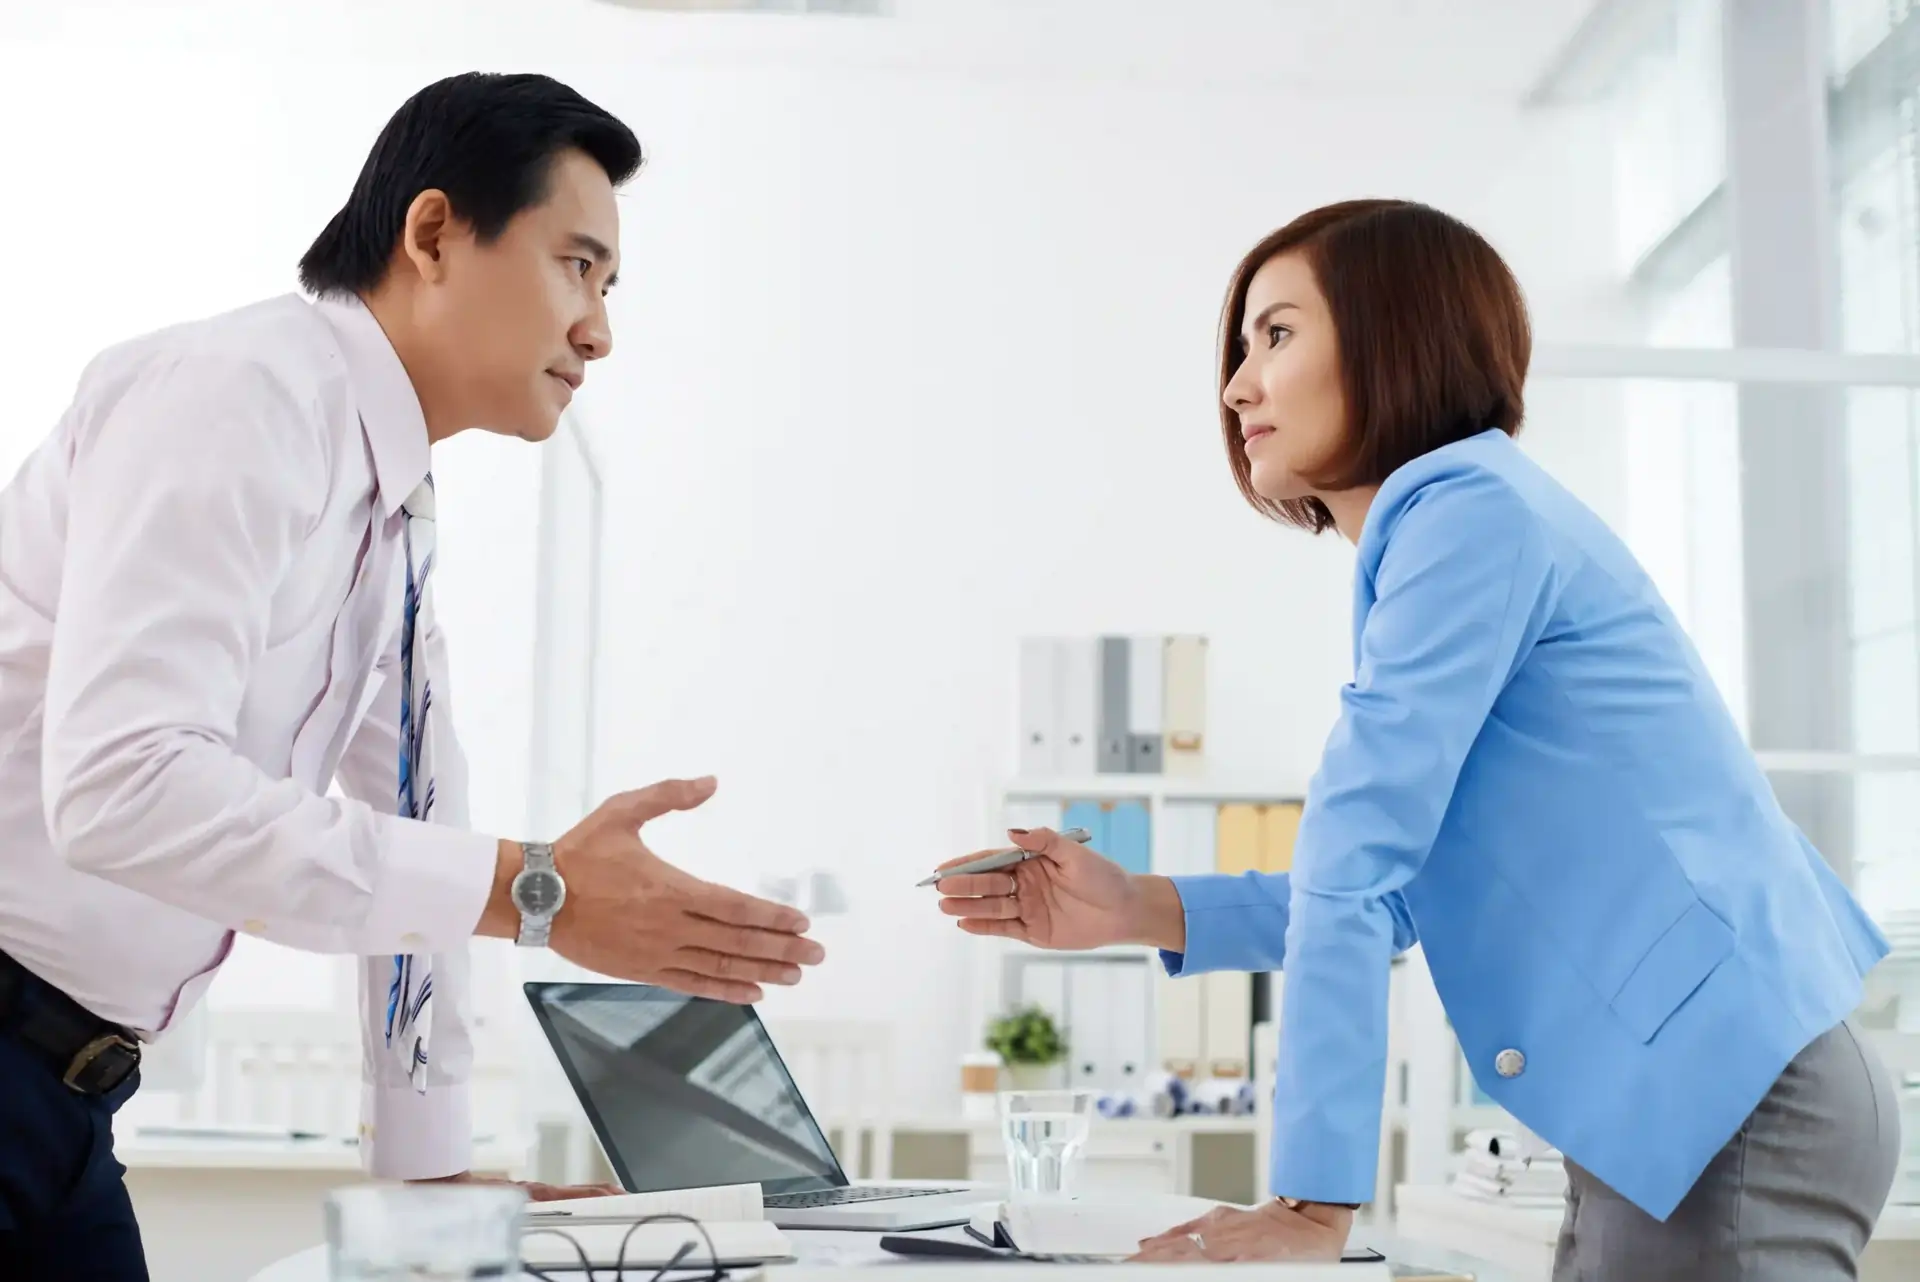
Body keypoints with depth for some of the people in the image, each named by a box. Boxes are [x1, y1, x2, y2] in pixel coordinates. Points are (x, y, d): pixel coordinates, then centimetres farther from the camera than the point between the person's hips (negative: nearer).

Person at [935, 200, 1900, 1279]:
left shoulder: (1468, 505, -13)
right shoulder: (1442, 517, 17)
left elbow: (1360, 853, -18)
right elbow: (1394, 891, 17)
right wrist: (1139, 909, 9)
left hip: (1739, 1093, -9)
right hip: (1679, 1105, 9)